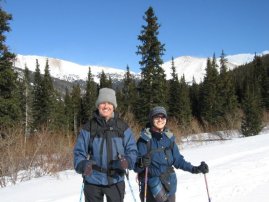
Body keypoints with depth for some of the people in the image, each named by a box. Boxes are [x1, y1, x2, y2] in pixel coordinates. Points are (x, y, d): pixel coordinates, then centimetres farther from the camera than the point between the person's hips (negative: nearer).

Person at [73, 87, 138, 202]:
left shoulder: (122, 127, -1)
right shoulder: (88, 128, -4)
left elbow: (132, 149, 0)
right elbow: (79, 152, -2)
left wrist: (127, 161, -22)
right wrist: (82, 165, -23)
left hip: (116, 181, 1)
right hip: (93, 181, 0)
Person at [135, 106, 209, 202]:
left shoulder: (169, 137, 4)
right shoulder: (144, 139, -9)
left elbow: (177, 159, 11)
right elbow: (136, 167, -12)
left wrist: (194, 169, 3)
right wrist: (141, 163, -34)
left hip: (169, 184, 5)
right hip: (152, 186, -4)